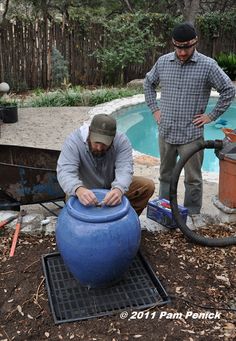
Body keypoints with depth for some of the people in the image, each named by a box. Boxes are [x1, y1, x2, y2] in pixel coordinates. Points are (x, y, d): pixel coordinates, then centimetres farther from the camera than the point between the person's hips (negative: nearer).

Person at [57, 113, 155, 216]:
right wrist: (78, 189, -59)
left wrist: (118, 189, -56)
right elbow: (65, 172, -36)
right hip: (86, 191, -2)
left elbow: (124, 169, -32)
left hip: (113, 188, 2)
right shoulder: (73, 141, -25)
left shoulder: (122, 141, -21)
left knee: (148, 186, -15)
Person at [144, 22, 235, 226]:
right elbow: (148, 83, 19)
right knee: (166, 174, 16)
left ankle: (194, 212, 24)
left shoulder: (207, 65, -8)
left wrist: (212, 116, -4)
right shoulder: (163, 62, 3)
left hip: (191, 134, -3)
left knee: (193, 178, 6)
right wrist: (154, 109, 11)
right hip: (166, 131, 3)